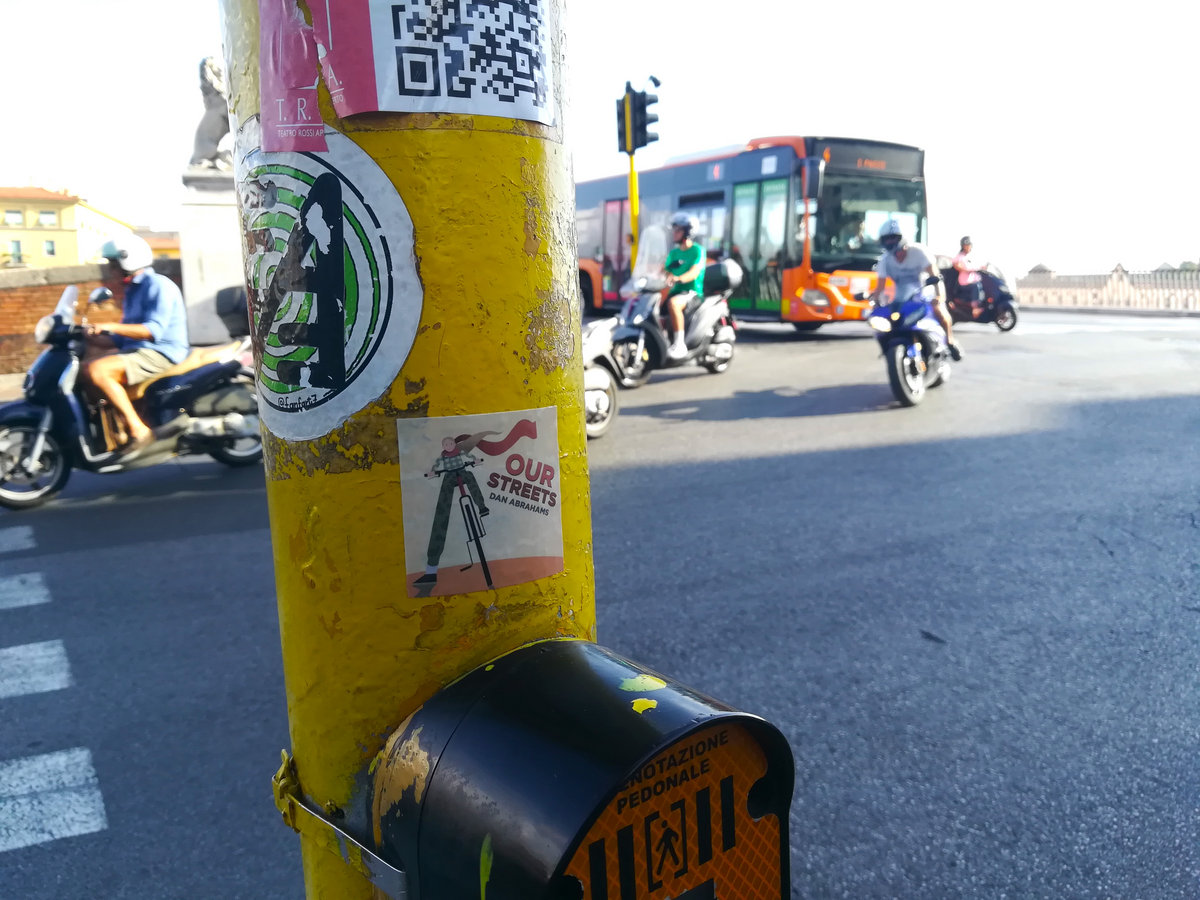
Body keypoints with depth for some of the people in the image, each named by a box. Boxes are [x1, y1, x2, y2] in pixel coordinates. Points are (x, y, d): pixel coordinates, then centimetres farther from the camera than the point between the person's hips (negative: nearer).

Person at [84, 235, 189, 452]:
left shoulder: (158, 286, -10)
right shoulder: (133, 290, 21)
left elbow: (154, 330, -24)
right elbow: (124, 336, 23)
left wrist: (110, 327, -28)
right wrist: (93, 336, 8)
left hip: (161, 354, -11)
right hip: (137, 350, 11)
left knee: (96, 370, -27)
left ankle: (138, 429, -26)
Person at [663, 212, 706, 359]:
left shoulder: (697, 250, -4)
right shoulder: (674, 252, 17)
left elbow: (694, 272, -19)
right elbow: (666, 270, 10)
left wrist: (678, 279, -39)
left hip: (693, 291, -7)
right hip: (675, 291, 8)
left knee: (672, 303, -37)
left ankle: (680, 344, -34)